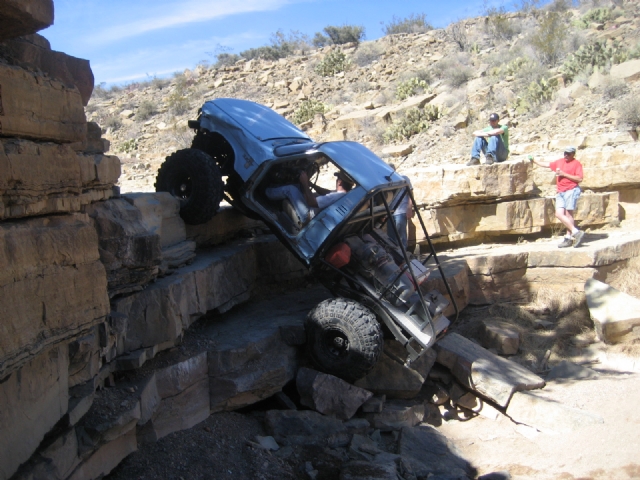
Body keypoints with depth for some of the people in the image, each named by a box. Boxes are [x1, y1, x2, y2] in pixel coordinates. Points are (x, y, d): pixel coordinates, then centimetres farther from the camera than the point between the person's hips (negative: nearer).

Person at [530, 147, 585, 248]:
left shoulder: (577, 164, 1)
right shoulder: (559, 162, 21)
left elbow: (579, 179, -9)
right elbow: (546, 164, 34)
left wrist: (564, 174, -12)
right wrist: (534, 161, 34)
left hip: (571, 191, -7)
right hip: (560, 192, 7)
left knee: (568, 214, -11)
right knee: (559, 214, -7)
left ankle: (568, 238, -8)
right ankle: (576, 232, -6)